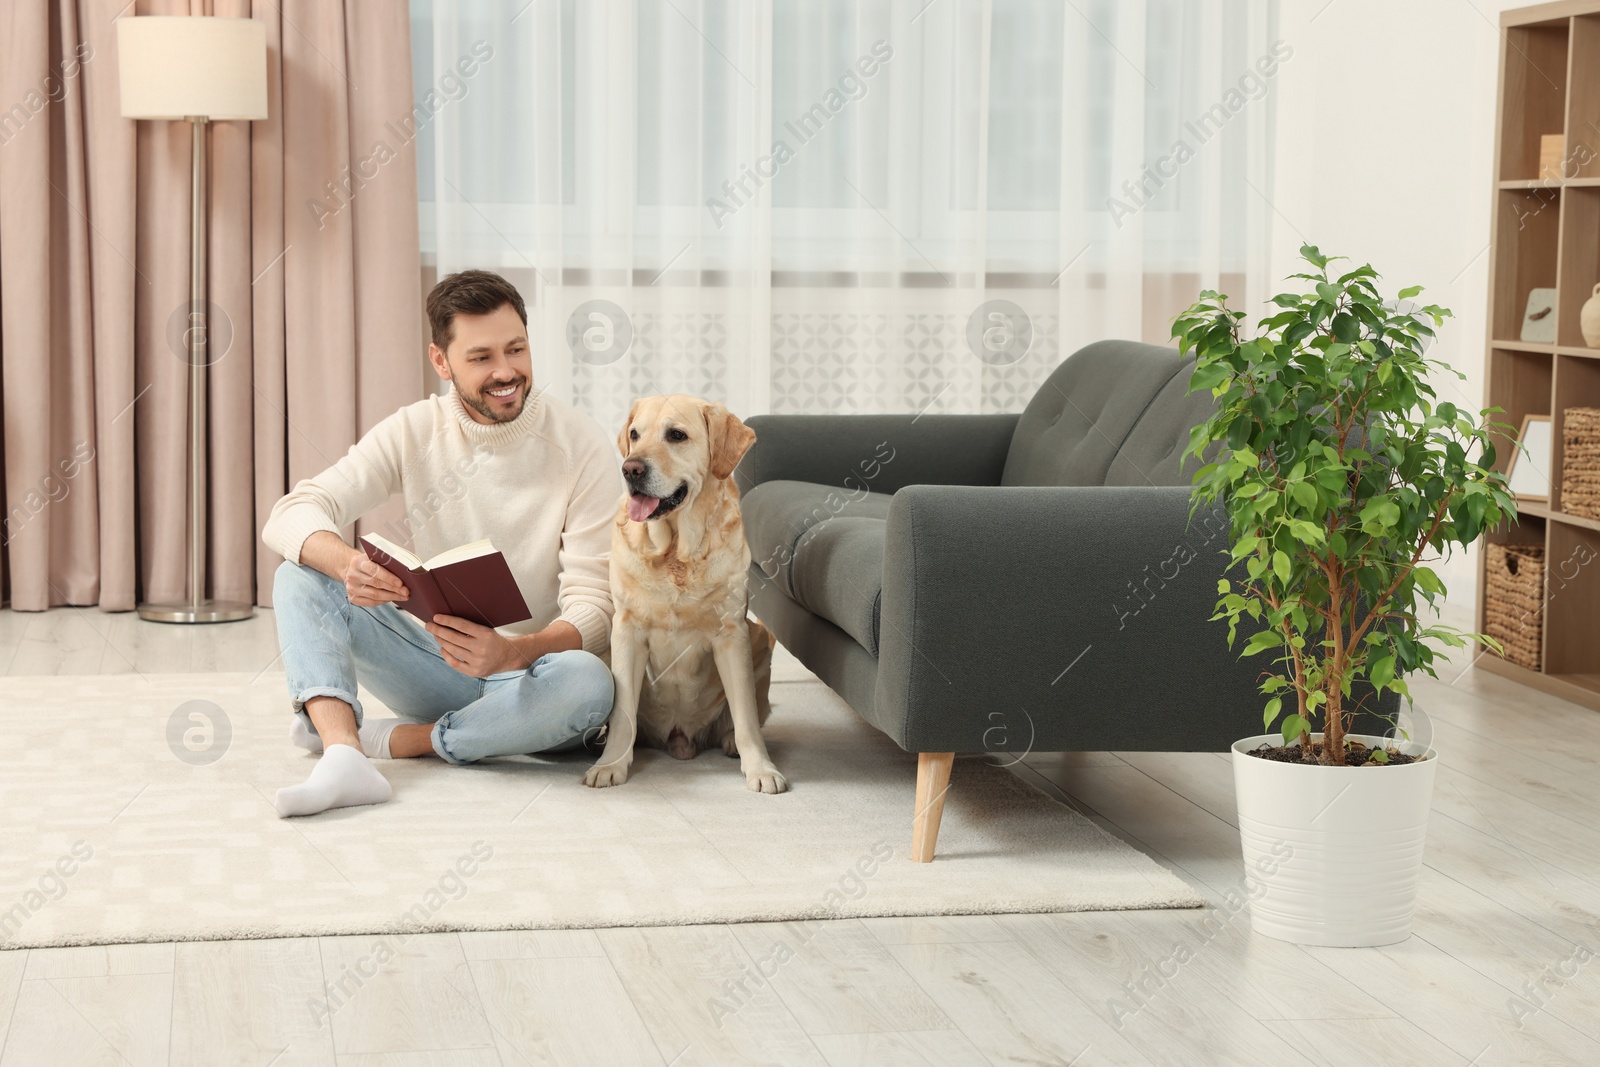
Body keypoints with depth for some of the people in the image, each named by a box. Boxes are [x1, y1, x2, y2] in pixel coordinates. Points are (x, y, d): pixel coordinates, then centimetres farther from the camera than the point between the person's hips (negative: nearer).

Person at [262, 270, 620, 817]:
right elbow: (291, 515, -12)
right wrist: (349, 564, -37)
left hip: (531, 669, -3)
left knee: (588, 682, -37)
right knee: (300, 575, -15)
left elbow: (593, 608, -16)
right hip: (435, 662, 3)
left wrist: (512, 653, -38)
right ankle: (343, 755, -38)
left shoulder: (583, 447, -11)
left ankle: (387, 739, -21)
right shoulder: (414, 432, -2)